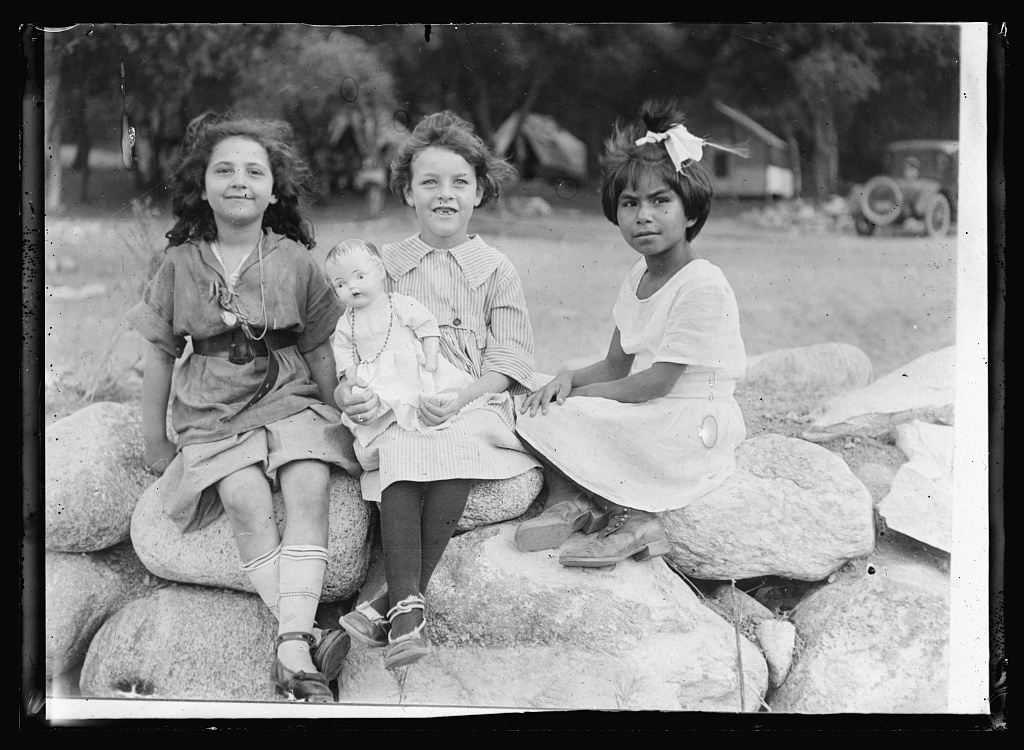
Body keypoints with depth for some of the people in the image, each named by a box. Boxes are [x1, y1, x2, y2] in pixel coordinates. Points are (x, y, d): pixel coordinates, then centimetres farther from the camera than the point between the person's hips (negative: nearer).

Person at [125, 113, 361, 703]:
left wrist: (338, 419, 11)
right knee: (246, 498, -29)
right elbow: (161, 355, 11)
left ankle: (292, 650, -38)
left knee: (308, 486, -29)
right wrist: (155, 439, 11)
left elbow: (321, 348, 11)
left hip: (290, 399, 0)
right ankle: (307, 636, -36)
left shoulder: (295, 261, 4)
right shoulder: (180, 265, 5)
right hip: (212, 416, 0)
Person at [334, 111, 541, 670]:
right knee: (400, 456, -32)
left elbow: (507, 361, 2)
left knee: (455, 449, -34)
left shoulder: (494, 271, 9)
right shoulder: (386, 266, 13)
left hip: (476, 404, -1)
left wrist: (458, 399, -15)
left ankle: (391, 602, -33)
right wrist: (347, 389, -10)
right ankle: (408, 607, -40)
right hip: (400, 405, 1)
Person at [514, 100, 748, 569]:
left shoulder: (703, 286, -18)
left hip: (689, 432, -9)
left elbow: (655, 383, -20)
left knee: (558, 417, -19)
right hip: (645, 419, 9)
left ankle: (629, 517, -11)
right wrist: (568, 379, -7)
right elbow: (616, 366, 13)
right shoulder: (638, 277, 11)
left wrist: (578, 393, -12)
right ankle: (570, 501, -12)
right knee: (534, 408, -1)